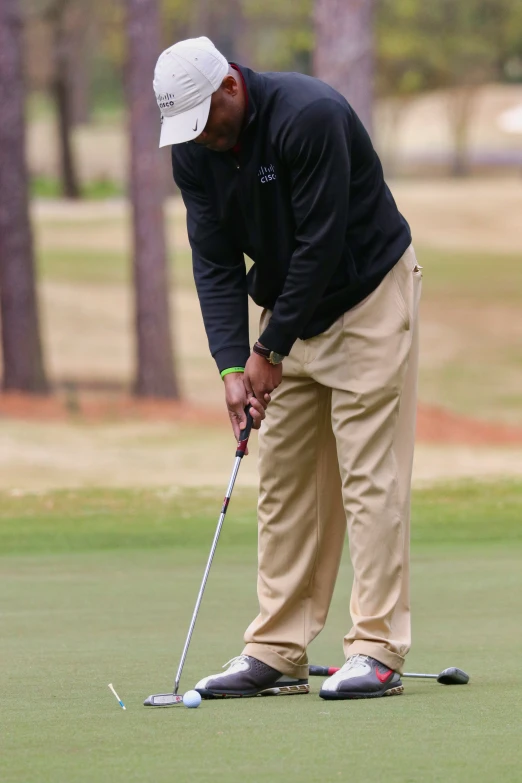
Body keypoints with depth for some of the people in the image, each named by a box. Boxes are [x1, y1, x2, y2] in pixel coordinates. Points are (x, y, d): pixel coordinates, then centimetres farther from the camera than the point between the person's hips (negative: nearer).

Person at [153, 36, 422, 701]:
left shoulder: (310, 116, -27)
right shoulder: (194, 152, -6)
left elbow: (321, 243, -26)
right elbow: (214, 261, -5)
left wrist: (268, 351, -20)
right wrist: (232, 365, -17)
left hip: (367, 296, -7)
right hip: (289, 310, 7)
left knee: (370, 476, -10)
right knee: (286, 480, 5)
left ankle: (377, 651, -10)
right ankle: (276, 654, 7)